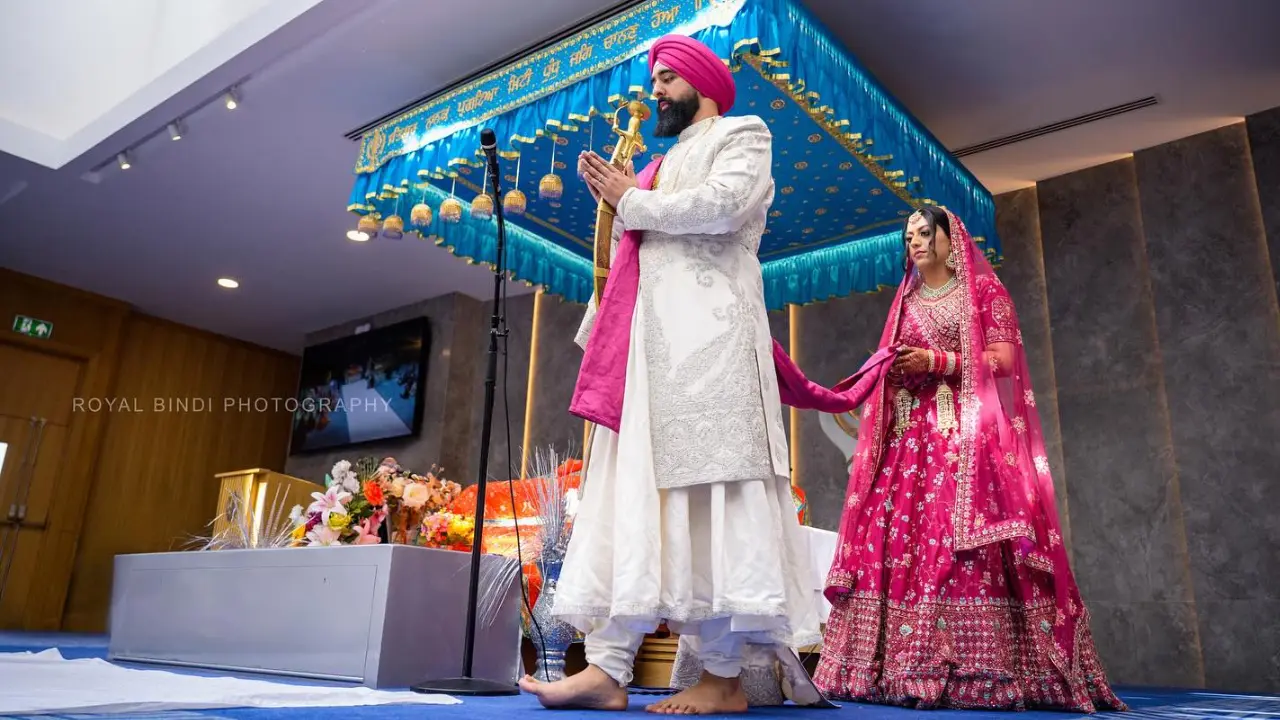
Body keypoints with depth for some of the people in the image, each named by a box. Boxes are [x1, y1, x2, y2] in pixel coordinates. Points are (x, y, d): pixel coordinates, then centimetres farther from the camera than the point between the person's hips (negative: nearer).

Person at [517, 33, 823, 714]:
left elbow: (721, 206, -10)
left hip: (704, 329, -7)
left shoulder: (742, 135, 11)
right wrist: (619, 201, 11)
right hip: (651, 338, 7)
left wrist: (631, 202, 0)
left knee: (706, 488, -13)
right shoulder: (664, 164, 32)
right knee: (631, 491, -4)